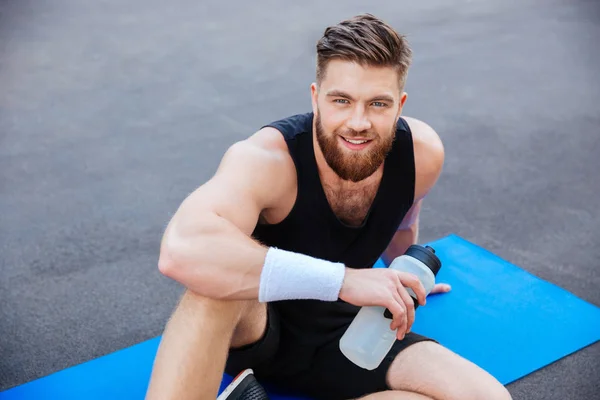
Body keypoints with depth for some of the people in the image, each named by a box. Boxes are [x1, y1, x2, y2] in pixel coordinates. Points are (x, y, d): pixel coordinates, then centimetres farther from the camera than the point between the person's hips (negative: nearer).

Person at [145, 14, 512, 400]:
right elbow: (182, 251, -50)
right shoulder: (268, 158, -30)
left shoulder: (422, 153, -14)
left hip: (342, 335, 6)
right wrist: (343, 280, -47)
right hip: (251, 332, -6)